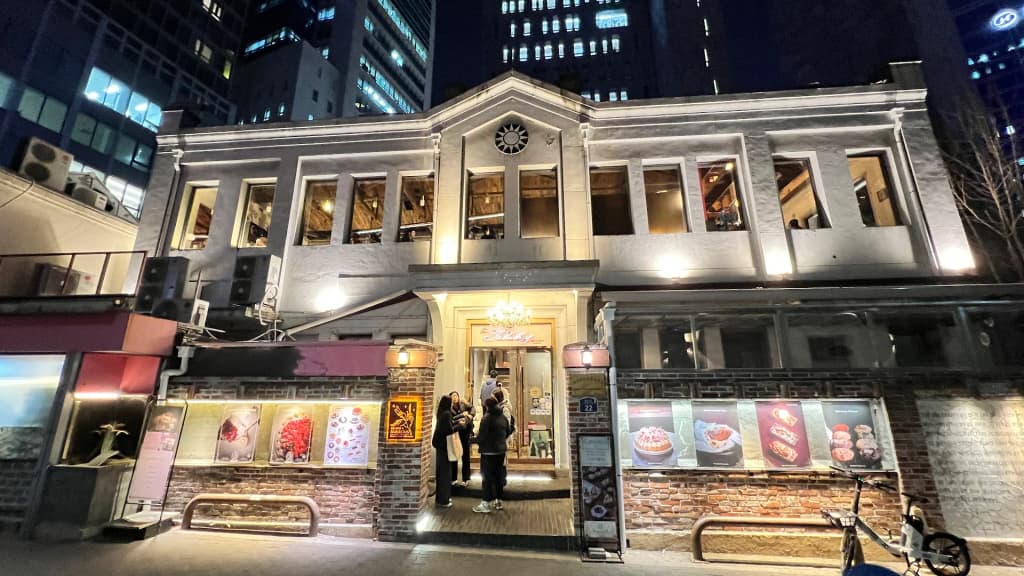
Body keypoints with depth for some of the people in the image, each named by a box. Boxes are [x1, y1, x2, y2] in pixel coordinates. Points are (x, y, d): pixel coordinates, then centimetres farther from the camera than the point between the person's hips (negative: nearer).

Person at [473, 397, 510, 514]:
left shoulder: (487, 418, -17)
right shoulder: (503, 417, 5)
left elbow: (481, 437, -18)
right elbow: (507, 434, 14)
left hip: (488, 452, -7)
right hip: (500, 451, 7)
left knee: (487, 477, 2)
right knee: (498, 476, 16)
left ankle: (485, 504, 7)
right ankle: (498, 501, 25)